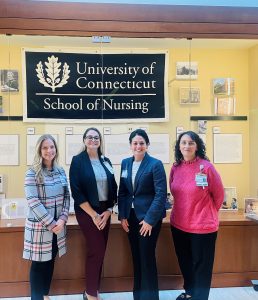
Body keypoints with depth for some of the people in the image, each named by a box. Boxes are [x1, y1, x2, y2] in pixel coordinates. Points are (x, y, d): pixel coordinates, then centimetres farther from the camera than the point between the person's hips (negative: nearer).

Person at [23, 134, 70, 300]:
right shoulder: (33, 172, -11)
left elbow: (67, 197, 5)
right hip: (39, 226, -5)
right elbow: (33, 201, -16)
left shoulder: (61, 171, 4)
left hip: (58, 225, 5)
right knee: (39, 263, 8)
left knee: (50, 261, 16)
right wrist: (50, 224, -16)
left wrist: (62, 219, -9)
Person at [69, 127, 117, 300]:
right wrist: (93, 214, -13)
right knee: (96, 250, -4)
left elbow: (113, 188, 8)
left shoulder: (106, 161, 8)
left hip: (105, 211, 5)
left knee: (100, 251, 10)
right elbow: (76, 191, -13)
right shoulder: (78, 161, -7)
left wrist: (108, 211, -4)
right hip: (87, 212, -5)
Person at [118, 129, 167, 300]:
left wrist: (150, 219, -17)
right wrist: (122, 216, 1)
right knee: (136, 257, 15)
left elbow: (161, 194, -14)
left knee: (147, 257, 2)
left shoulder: (155, 164, -10)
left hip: (148, 217, -5)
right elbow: (122, 192, 8)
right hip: (131, 216, 5)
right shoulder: (125, 163, 6)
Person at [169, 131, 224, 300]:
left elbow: (219, 195, -3)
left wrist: (207, 213, 8)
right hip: (178, 225, 5)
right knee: (184, 262, 21)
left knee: (201, 266, 7)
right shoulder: (175, 168, 0)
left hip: (202, 226, -5)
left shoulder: (206, 167, -14)